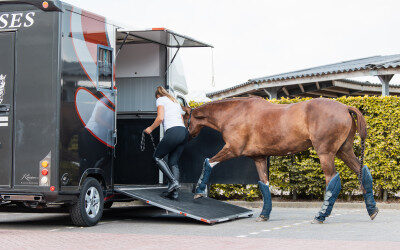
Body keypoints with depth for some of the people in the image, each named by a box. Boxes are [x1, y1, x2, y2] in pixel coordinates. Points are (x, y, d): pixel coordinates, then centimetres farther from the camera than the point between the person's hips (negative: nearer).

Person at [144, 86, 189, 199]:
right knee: (173, 161, 10)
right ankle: (174, 192, -1)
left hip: (173, 132, -7)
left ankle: (173, 181, -7)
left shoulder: (161, 100, 9)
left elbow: (160, 118, -6)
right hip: (184, 132, 7)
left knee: (157, 157, 8)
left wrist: (151, 128, 8)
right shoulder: (176, 102, 30)